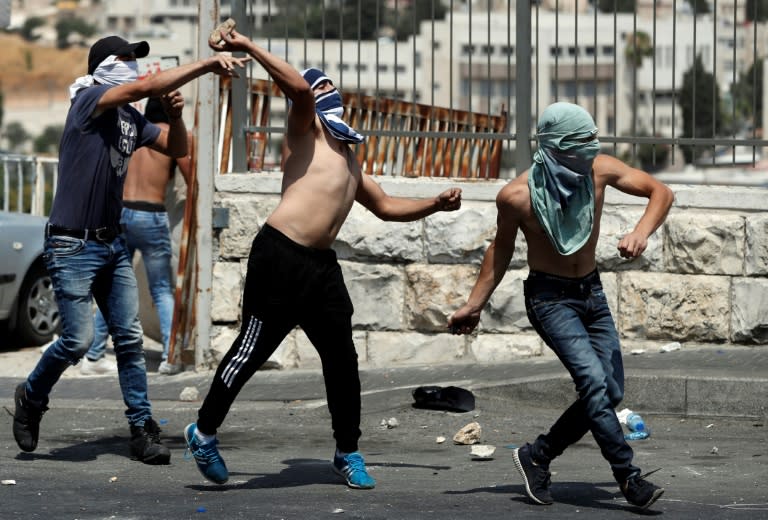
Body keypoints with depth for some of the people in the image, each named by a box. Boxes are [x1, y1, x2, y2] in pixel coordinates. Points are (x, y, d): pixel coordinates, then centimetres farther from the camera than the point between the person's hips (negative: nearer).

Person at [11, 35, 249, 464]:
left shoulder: (131, 119, 10)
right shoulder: (89, 100, -11)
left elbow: (178, 149, 15)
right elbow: (147, 87, -25)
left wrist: (175, 114, -6)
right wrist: (208, 65, -26)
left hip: (112, 244, 7)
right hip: (73, 245, -7)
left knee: (130, 339, 2)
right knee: (79, 339, -10)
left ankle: (143, 430, 6)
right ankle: (31, 399, 16)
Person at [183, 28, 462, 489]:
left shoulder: (348, 157, 26)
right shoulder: (306, 130, 4)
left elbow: (386, 206, 35)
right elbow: (298, 87, -18)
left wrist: (435, 205, 24)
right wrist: (248, 47, -25)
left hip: (321, 264, 7)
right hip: (280, 255, -7)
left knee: (342, 357, 6)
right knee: (254, 348, -4)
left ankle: (348, 452, 17)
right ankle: (204, 431, 10)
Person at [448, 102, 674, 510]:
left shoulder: (600, 170, -10)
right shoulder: (517, 195, -16)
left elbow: (661, 192, -2)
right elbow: (502, 248, 2)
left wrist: (642, 232, -21)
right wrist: (474, 305, 6)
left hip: (591, 292, 5)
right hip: (549, 297, -5)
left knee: (610, 393, 1)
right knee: (594, 380, -22)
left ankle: (536, 457, 17)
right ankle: (629, 479, -19)